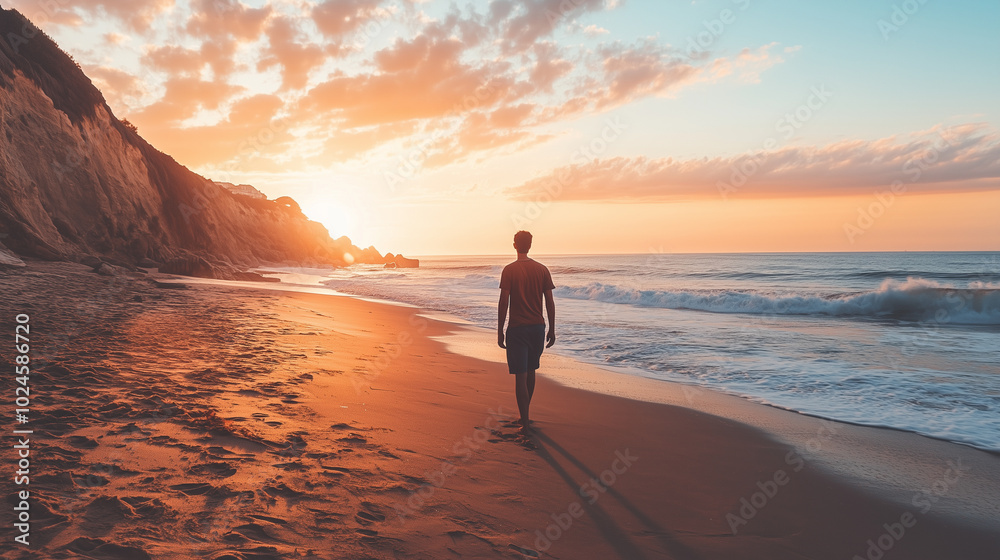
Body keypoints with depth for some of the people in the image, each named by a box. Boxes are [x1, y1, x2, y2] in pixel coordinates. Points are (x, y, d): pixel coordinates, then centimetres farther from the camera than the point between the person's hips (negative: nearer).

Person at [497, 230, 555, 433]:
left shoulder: (509, 270, -8)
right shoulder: (542, 269, 2)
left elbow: (504, 302, -12)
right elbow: (550, 302, 3)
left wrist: (500, 331, -5)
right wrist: (552, 330, 10)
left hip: (517, 329, -4)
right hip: (538, 327, 4)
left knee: (520, 376, -1)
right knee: (531, 371, 20)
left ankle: (525, 422, -4)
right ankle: (524, 414, 33)